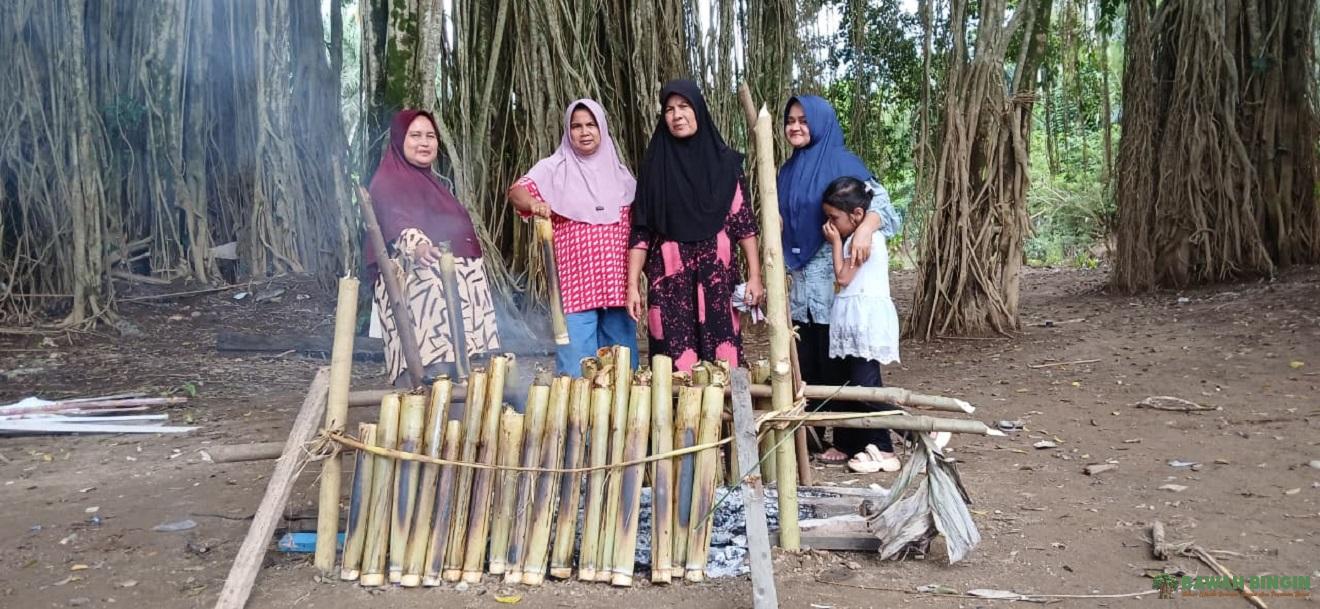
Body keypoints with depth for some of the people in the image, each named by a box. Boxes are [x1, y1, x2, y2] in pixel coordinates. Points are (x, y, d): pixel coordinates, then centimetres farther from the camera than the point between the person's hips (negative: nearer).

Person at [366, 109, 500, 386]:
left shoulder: (430, 182, 23)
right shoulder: (388, 182, -4)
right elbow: (394, 221, -25)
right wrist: (415, 243, -45)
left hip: (451, 288, 9)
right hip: (419, 289, -9)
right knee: (428, 375, -21)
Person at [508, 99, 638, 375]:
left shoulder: (619, 171, 15)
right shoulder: (554, 168, 2)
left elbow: (638, 221, 22)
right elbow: (516, 190, -14)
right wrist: (533, 202, -35)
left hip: (617, 282, 4)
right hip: (575, 282, -4)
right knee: (577, 366, -8)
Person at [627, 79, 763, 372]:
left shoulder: (724, 161, 5)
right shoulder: (655, 164, 5)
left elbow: (744, 222, 5)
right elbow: (641, 231, 4)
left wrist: (755, 275, -2)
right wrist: (632, 285, -2)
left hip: (716, 277, 0)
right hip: (669, 280, 0)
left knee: (721, 360, -2)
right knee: (675, 364, -3)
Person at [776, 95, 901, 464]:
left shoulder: (842, 162, -6)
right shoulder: (789, 171, 15)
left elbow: (878, 199, -16)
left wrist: (865, 229, -36)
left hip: (836, 278, -6)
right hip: (799, 281, 6)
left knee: (838, 364, -3)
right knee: (805, 364, 8)